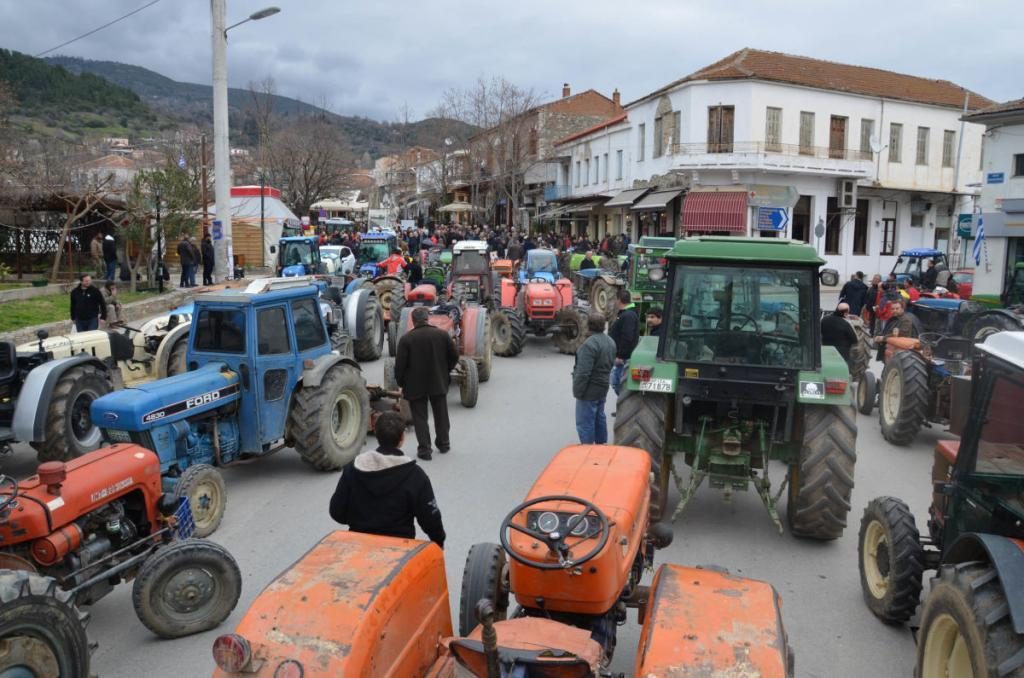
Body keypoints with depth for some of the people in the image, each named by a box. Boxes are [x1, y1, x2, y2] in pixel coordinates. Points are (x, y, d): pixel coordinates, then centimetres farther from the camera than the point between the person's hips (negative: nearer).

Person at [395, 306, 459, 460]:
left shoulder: (406, 338, -13)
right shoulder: (442, 334, -5)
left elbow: (400, 365, -12)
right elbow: (454, 356, 1)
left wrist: (401, 383, 1)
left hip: (415, 385, -3)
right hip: (439, 383, 3)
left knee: (420, 417, 7)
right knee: (441, 414, 18)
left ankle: (424, 449, 6)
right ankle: (443, 443, 31)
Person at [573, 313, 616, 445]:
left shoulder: (590, 344, -25)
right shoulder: (610, 341, 5)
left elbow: (583, 372, -26)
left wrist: (577, 391, -18)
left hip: (590, 390, -9)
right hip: (603, 387, 9)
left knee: (585, 422, -1)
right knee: (599, 417, 21)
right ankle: (601, 445, 32)